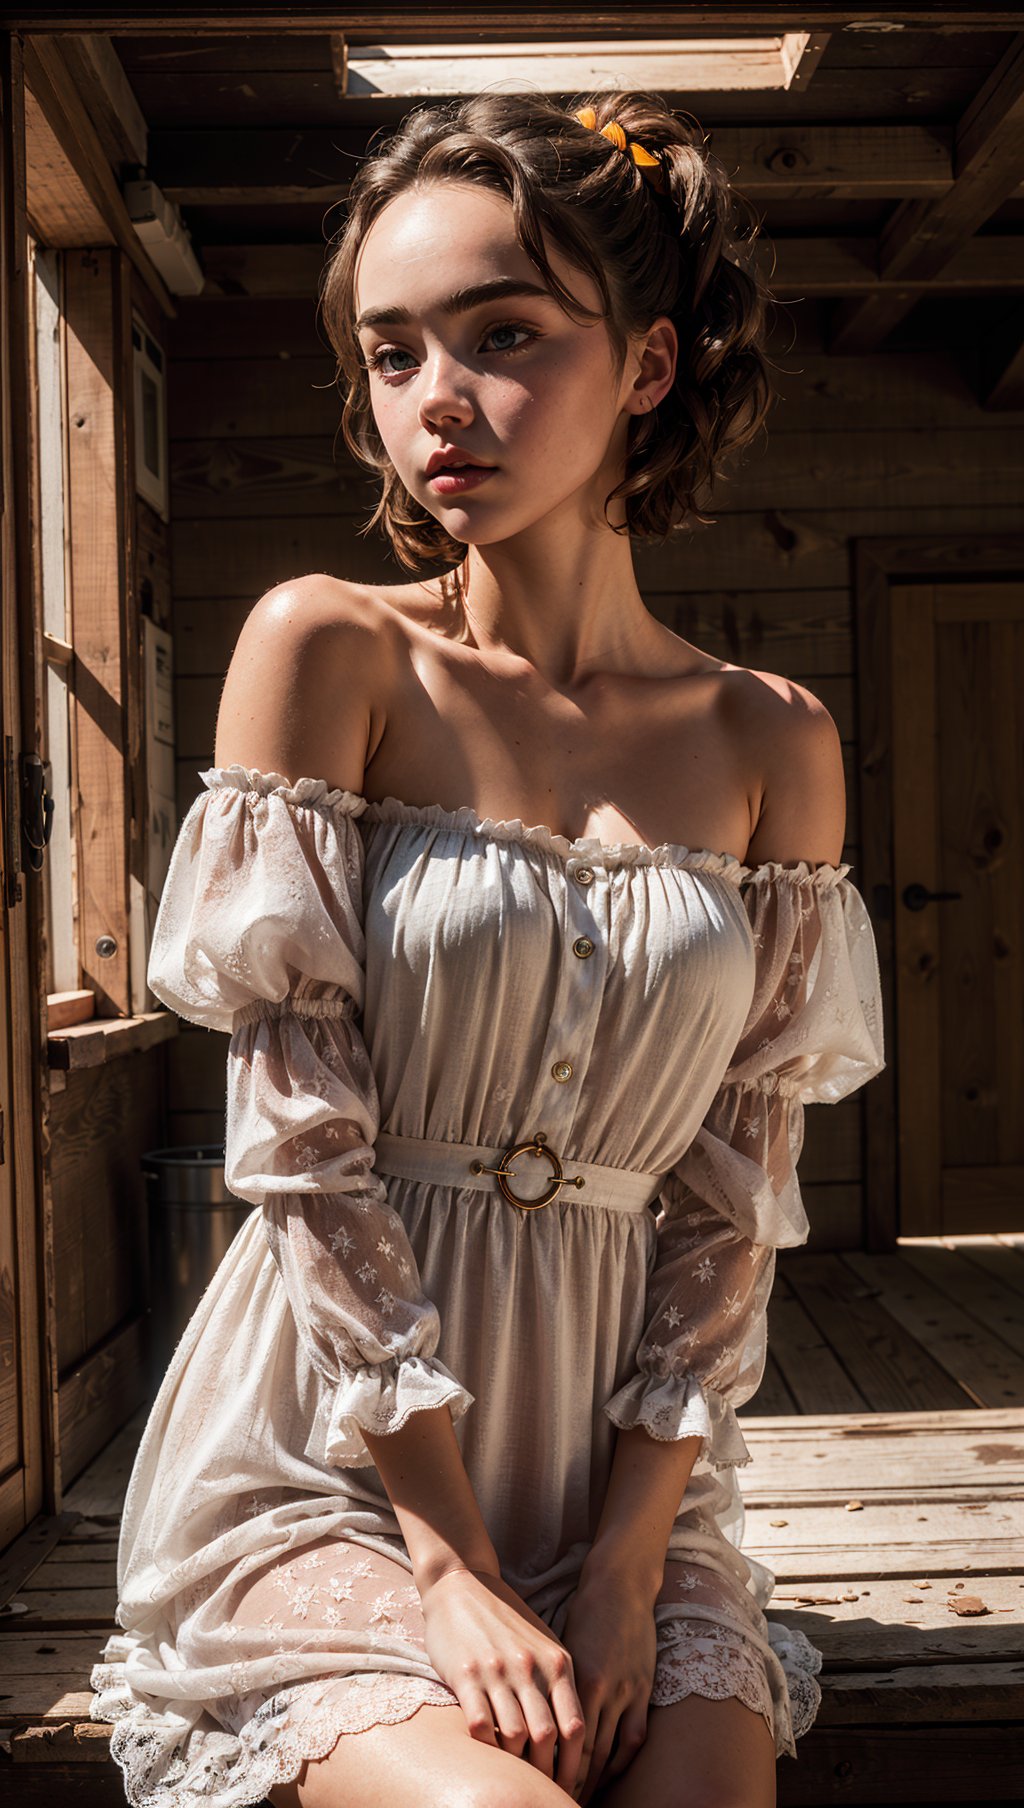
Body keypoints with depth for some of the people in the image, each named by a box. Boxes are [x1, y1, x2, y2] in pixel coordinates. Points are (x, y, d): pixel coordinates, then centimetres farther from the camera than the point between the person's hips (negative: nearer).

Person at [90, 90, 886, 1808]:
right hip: (326, 1465, -2)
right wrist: (452, 1566, -13)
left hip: (620, 1465, 3)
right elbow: (300, 1137, -11)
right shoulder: (327, 651, -6)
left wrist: (629, 1559, -7)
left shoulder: (771, 745, 3)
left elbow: (735, 1188, 2)